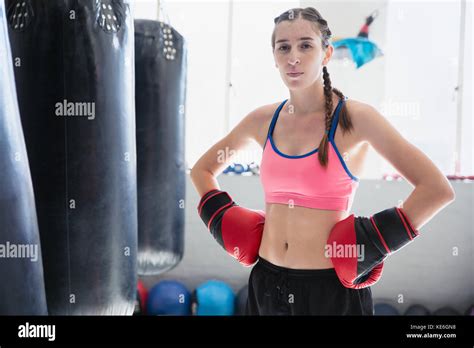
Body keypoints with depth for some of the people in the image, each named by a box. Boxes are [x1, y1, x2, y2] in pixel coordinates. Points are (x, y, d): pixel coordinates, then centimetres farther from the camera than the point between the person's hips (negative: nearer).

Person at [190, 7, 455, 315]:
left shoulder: (355, 118, -10)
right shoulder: (263, 120, 2)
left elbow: (438, 189, -14)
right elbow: (202, 170, 17)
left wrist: (373, 246, -14)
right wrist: (230, 222, 4)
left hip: (332, 287, -4)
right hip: (267, 281, 4)